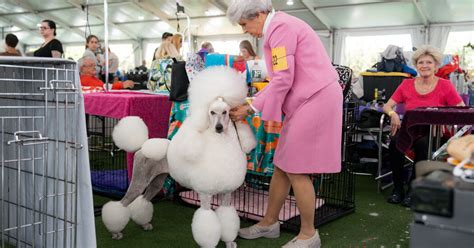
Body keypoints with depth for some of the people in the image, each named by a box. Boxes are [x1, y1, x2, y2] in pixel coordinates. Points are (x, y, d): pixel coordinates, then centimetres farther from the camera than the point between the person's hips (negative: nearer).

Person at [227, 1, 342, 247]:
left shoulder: (280, 27, -12)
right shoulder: (280, 27, 18)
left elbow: (283, 80, -17)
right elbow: (283, 77, 17)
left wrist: (251, 109, -10)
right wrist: (251, 103, 11)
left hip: (314, 100, -10)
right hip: (307, 100, 10)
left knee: (295, 170, -3)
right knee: (282, 166, 12)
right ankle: (269, 222, 25)